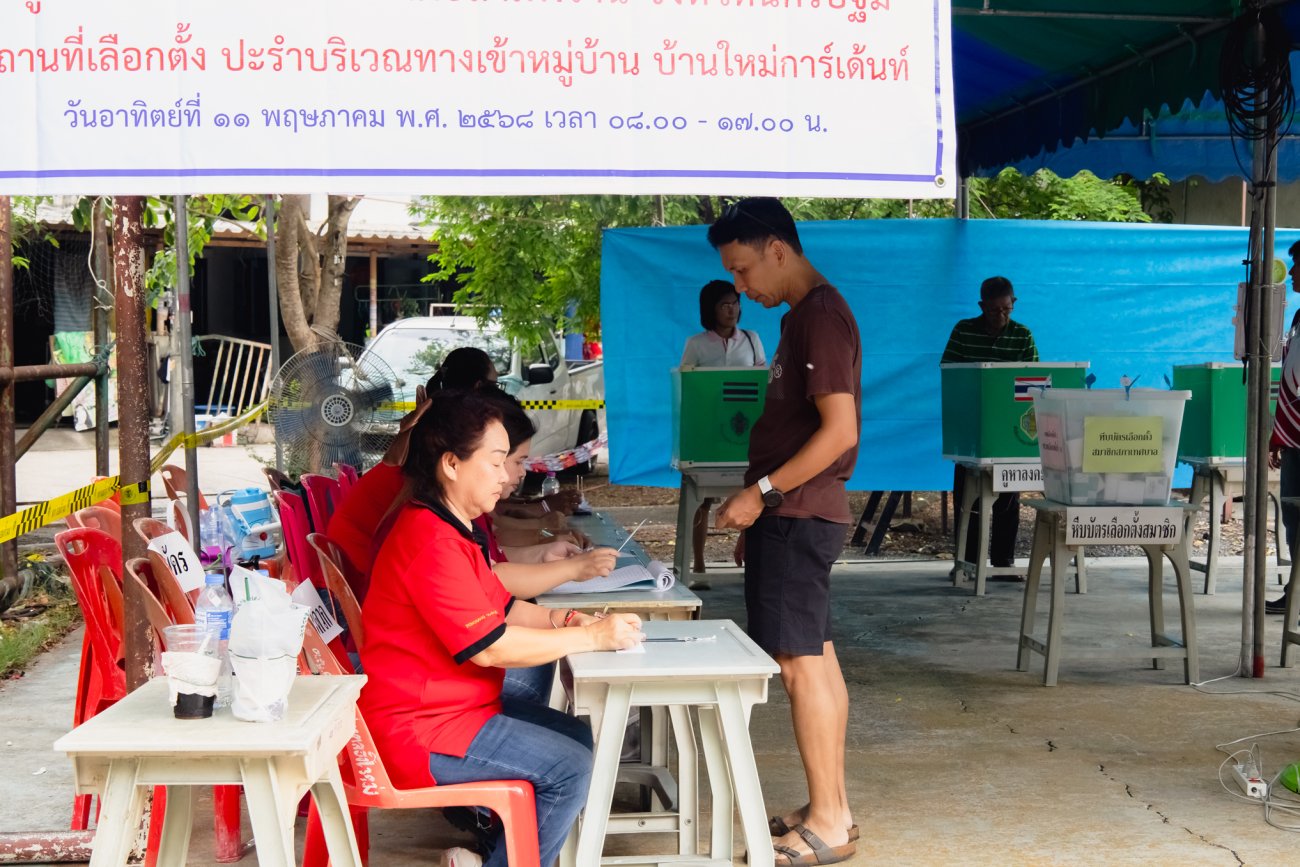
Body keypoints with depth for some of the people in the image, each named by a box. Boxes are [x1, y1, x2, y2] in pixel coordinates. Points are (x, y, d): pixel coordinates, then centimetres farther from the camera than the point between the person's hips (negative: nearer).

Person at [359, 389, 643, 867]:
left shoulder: (452, 529, 13)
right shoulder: (430, 541, -23)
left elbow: (501, 608, 16)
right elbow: (491, 647, -25)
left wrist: (564, 620, -3)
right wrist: (592, 637, -19)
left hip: (458, 703, 11)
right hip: (419, 729, -11)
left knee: (577, 735, 14)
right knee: (570, 766, -16)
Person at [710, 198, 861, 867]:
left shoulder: (821, 316, -15)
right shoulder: (805, 315, 16)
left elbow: (839, 430, -22)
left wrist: (762, 492, -18)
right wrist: (760, 516, 20)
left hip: (798, 515, -10)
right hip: (793, 515, 10)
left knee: (801, 663, -7)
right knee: (816, 658, 13)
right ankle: (831, 808, 21)